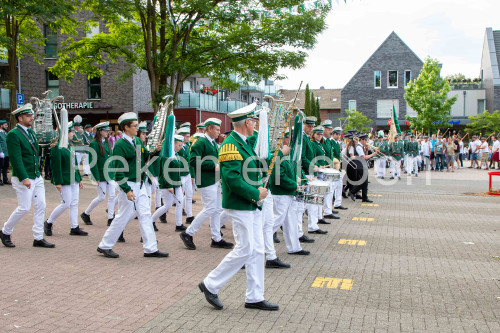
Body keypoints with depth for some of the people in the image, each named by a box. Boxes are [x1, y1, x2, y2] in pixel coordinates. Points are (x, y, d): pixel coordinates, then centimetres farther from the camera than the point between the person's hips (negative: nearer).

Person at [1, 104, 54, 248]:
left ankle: (38, 238, 13)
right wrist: (24, 178, -24)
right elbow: (16, 159, -19)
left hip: (37, 177, 8)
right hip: (23, 178, -8)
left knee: (40, 206, 6)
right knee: (24, 208, -3)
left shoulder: (31, 132, 13)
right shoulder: (13, 135, -12)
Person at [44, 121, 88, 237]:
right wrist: (58, 182, -19)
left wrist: (79, 179, 17)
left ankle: (74, 228, 13)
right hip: (64, 180, -8)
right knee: (66, 203, -5)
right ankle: (48, 223, 14)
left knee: (74, 203, 7)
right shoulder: (57, 147, -14)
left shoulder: (70, 146, 13)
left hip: (74, 180, 8)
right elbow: (56, 166, -17)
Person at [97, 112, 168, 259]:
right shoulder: (120, 145, -14)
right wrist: (127, 190, -22)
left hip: (140, 184, 8)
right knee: (123, 216, 1)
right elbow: (118, 170, -17)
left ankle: (151, 249, 13)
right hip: (128, 185, -8)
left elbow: (144, 158, 18)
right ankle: (105, 246, 18)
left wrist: (155, 151, 0)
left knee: (145, 215, 7)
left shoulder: (137, 141, 10)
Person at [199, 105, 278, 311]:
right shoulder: (230, 145, -17)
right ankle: (210, 285, 11)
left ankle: (254, 298, 18)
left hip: (251, 206, 10)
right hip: (239, 207, -10)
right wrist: (256, 193, -18)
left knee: (257, 250, 10)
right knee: (245, 250, -5)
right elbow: (232, 178, -25)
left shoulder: (244, 143, 15)